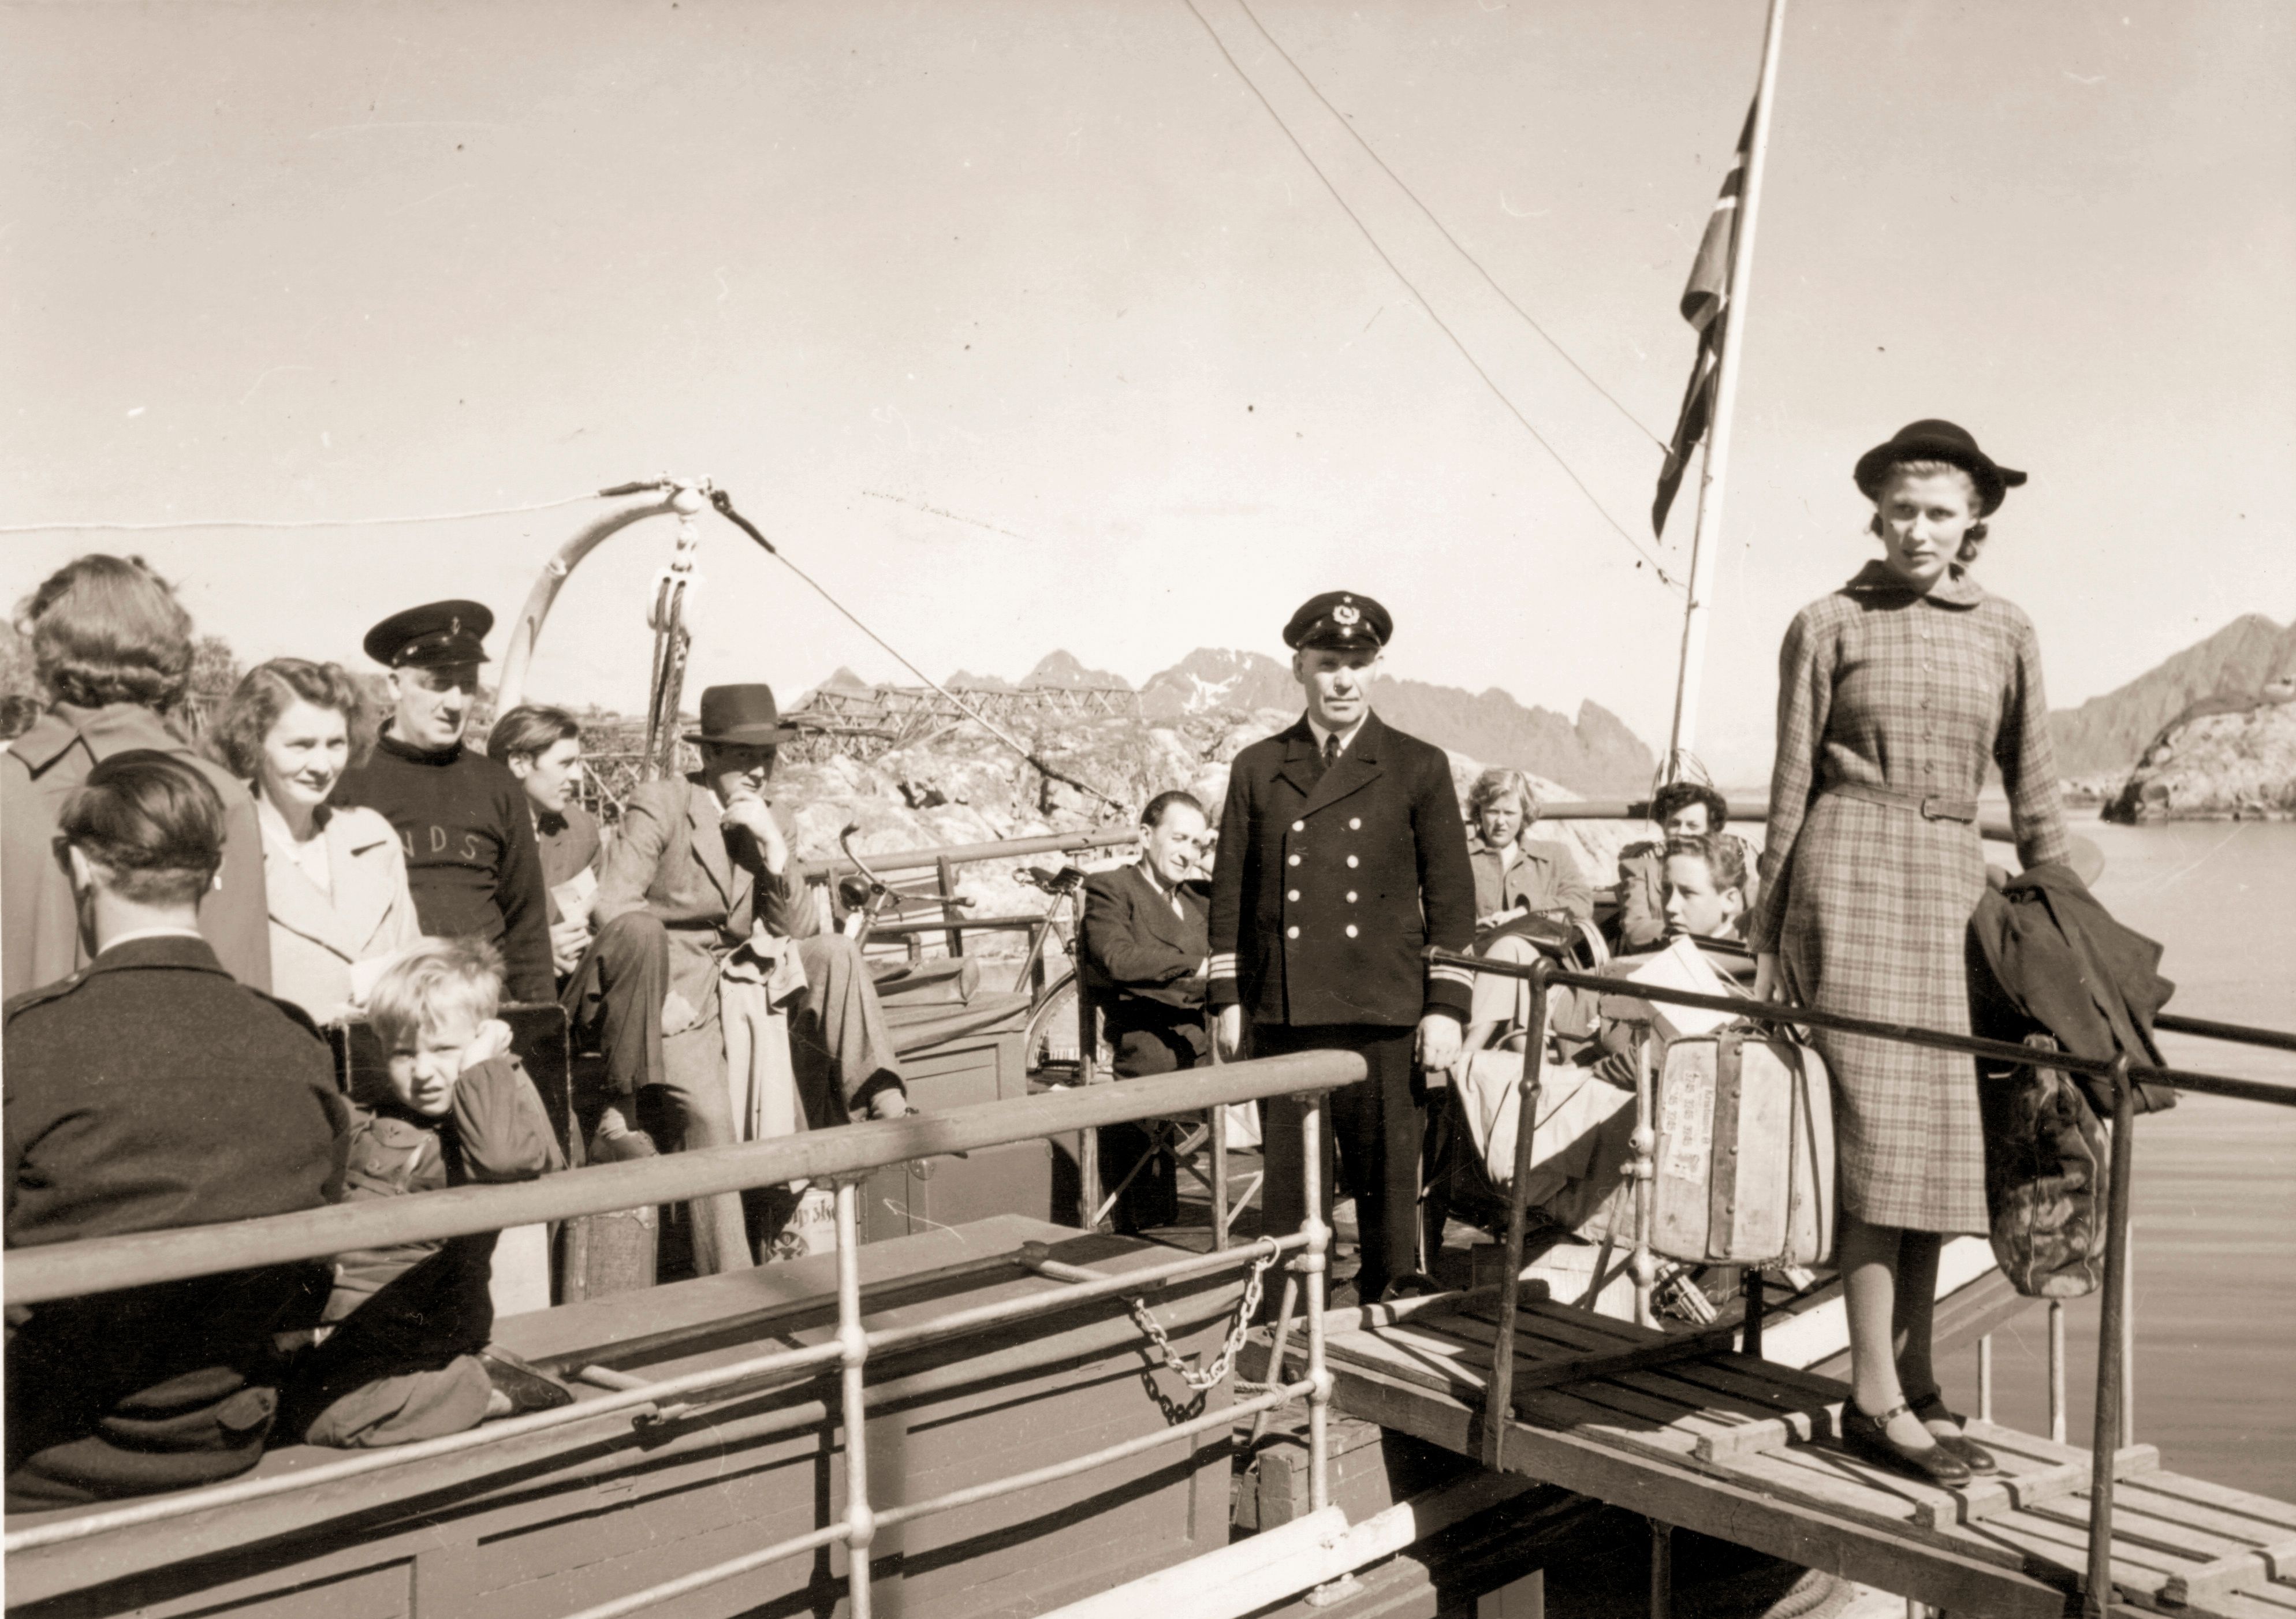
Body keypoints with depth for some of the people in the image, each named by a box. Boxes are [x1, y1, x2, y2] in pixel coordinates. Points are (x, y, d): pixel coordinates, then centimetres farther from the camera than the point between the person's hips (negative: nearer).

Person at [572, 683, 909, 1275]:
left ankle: (885, 1104, -18)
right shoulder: (659, 805, -7)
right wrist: (668, 991, -23)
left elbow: (796, 932, 3)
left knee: (835, 952, -15)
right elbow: (610, 910, -15)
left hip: (732, 982, 5)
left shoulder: (763, 823, 10)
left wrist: (774, 846, -12)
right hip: (668, 994, -5)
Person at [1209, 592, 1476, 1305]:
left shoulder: (1419, 768, 4)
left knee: (1387, 1182, 4)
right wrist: (1228, 999, 5)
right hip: (1283, 1017, 1)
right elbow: (1230, 892, 10)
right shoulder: (1256, 769, 9)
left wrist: (1445, 1008, -3)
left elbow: (1452, 897, 3)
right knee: (1288, 1185, 6)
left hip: (1385, 1017, -1)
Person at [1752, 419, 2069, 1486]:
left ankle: (1916, 1380, 15)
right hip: (1851, 873, -4)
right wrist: (1765, 936, 2)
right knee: (1882, 1127, -8)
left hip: (1952, 880, 4)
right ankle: (1875, 1398, -1)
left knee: (1937, 1133, 5)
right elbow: (1791, 786, 3)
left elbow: (2034, 798, 14)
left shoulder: (2007, 636, 11)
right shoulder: (1826, 627, 2)